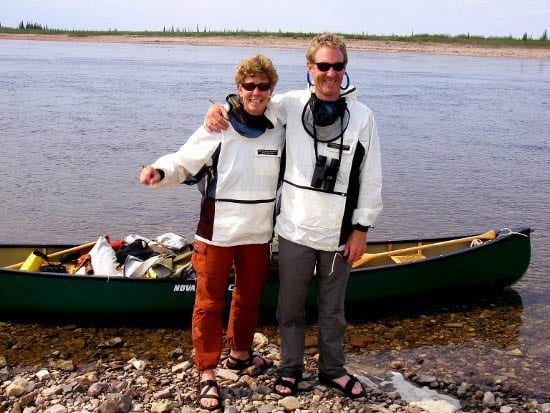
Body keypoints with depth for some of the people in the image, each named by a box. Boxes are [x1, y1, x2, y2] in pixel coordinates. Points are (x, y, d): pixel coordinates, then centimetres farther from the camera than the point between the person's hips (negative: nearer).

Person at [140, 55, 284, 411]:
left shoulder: (278, 133, 3)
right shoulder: (217, 130, -11)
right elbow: (183, 164, -7)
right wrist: (160, 171, -26)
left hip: (258, 235, 4)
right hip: (217, 234, -4)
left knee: (249, 298, 19)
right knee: (209, 302, 4)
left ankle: (240, 354, 41)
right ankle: (207, 374, 16)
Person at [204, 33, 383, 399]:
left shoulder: (362, 116, -1)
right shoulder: (291, 105, 0)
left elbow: (371, 178, 1)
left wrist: (361, 228, -1)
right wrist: (220, 109, -7)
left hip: (339, 232, 0)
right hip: (295, 230, 0)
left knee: (333, 308, 15)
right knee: (291, 305, 12)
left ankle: (333, 369, 34)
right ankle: (291, 367, 32)